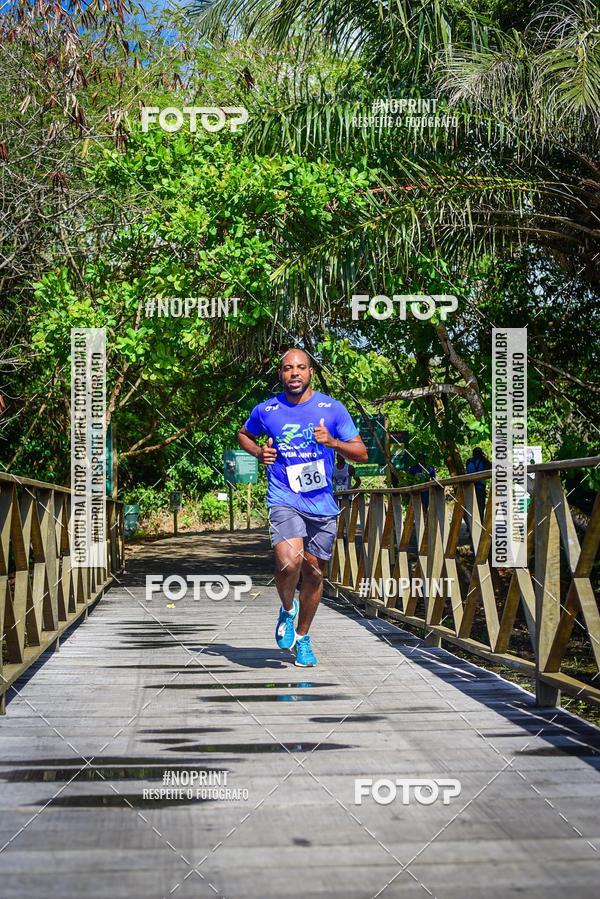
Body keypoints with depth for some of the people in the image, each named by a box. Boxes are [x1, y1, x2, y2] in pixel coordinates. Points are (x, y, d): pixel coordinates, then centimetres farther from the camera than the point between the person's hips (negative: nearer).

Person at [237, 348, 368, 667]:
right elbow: (243, 434, 22)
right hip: (284, 500, -2)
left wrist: (332, 442, -18)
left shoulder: (332, 408, 0)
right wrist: (258, 452, 1)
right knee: (289, 561, -26)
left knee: (314, 572, 10)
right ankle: (287, 609, 7)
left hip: (322, 504, 2)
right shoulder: (266, 410, 1)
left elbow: (361, 453, 1)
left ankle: (302, 637, 32)